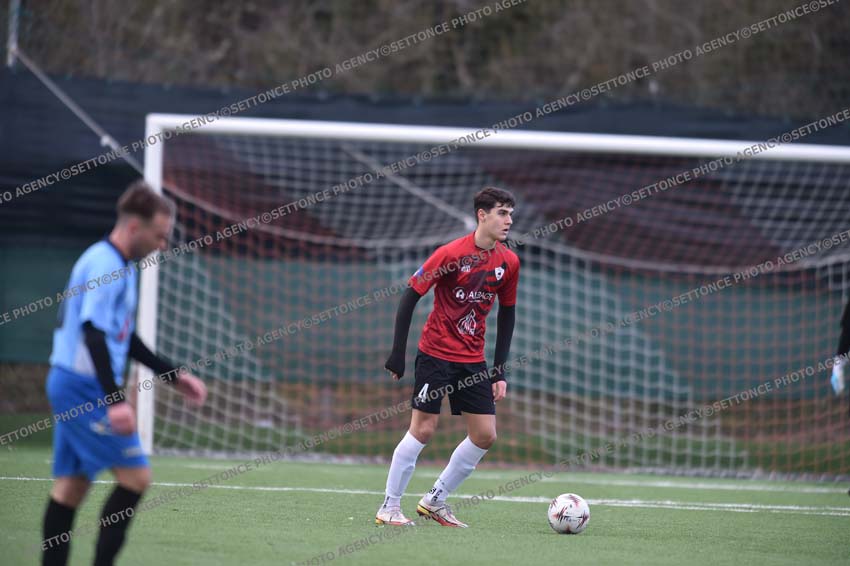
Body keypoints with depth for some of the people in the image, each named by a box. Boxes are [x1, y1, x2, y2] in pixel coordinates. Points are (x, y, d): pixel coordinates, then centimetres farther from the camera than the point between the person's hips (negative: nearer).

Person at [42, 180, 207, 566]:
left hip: (70, 386, 10)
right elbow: (94, 334, -25)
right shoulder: (105, 266, -16)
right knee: (135, 476, -9)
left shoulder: (120, 266, 16)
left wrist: (172, 376, 24)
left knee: (72, 484, 7)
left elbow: (123, 338, 26)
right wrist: (115, 400, -31)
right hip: (84, 388, -10)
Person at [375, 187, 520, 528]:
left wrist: (500, 372, 8)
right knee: (423, 429, -7)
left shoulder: (508, 262, 2)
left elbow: (506, 314, 12)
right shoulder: (451, 254, -14)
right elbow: (410, 296, -11)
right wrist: (398, 353, -14)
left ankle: (435, 501, 15)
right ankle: (389, 508, 4)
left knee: (485, 435, 0)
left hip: (473, 360, 6)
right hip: (436, 354, -6)